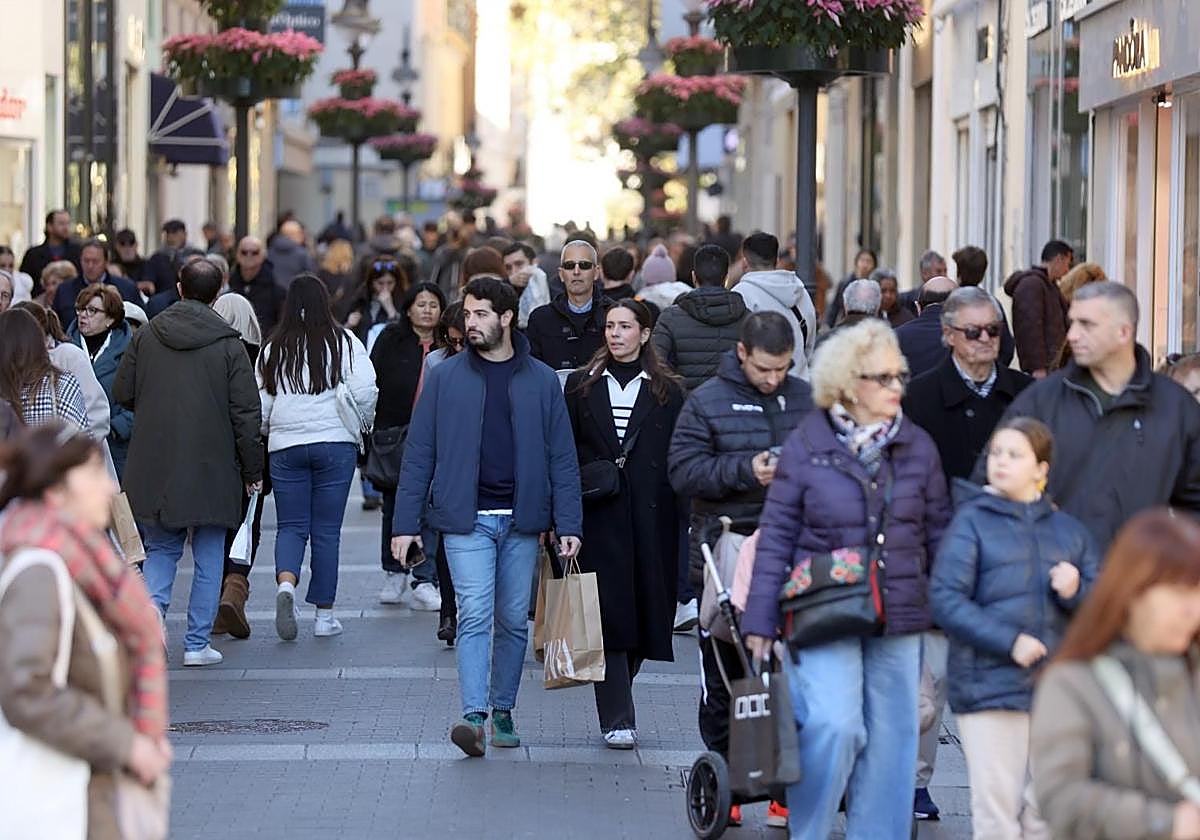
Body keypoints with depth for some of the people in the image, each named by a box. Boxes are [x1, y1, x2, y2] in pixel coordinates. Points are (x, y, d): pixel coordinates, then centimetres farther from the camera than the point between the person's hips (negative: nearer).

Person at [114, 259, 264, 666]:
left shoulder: (146, 336, 1)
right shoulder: (228, 343, -8)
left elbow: (122, 393, 8)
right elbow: (246, 413, -8)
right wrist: (252, 470, 1)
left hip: (153, 466, 2)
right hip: (212, 467, -2)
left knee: (160, 548, 15)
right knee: (209, 556, 8)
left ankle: (151, 608, -11)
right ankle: (197, 643, 9)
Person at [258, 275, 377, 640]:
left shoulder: (273, 348, 5)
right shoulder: (343, 342, -2)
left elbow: (260, 403, 7)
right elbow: (365, 390, -9)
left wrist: (268, 432, 26)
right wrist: (361, 426, 9)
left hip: (285, 446, 1)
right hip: (335, 443, -1)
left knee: (291, 525, 8)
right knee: (326, 530, 6)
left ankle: (286, 583, -22)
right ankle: (324, 615, 10)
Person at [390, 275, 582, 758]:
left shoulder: (542, 382, 6)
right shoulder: (445, 378, 4)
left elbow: (562, 459, 6)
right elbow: (418, 454, 4)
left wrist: (569, 524, -3)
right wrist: (406, 523, -2)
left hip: (521, 520, 2)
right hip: (466, 519, -2)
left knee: (514, 620, 8)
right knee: (475, 616, -13)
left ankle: (503, 712, 20)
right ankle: (474, 717, -20)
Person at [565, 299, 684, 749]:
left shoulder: (667, 392, 7)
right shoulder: (582, 386, 9)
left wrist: (680, 522, -3)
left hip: (650, 517, 1)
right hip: (598, 516, -1)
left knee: (644, 607, 4)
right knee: (608, 611, -8)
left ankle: (615, 707, 24)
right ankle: (617, 719, -8)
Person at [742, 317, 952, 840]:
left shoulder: (917, 447, 8)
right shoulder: (806, 445, -1)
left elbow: (938, 532, 14)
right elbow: (777, 535, 0)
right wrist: (760, 619, -3)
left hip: (899, 619, 4)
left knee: (889, 738, 6)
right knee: (833, 726, -16)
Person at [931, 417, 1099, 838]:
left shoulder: (1068, 530, 13)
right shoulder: (971, 522, 1)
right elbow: (946, 600, -8)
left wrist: (1076, 591, -7)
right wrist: (1009, 641, -16)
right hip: (989, 688, -4)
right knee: (997, 806, -4)